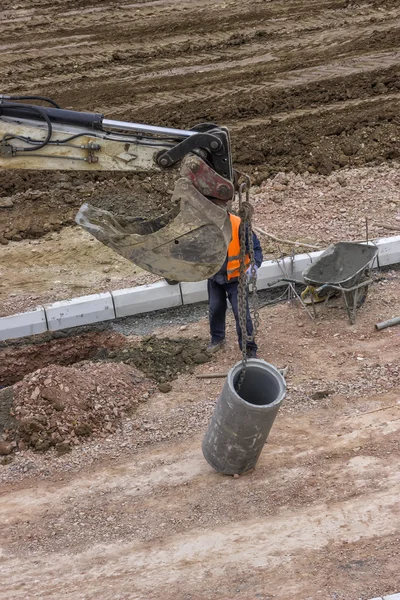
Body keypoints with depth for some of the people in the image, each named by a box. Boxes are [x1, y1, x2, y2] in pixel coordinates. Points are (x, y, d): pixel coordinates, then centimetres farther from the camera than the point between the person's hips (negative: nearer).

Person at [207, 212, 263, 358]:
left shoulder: (239, 225, -24)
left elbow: (255, 248, -18)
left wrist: (254, 265, -35)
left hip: (235, 277, -4)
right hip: (214, 277, 4)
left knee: (241, 312, -4)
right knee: (215, 309, 16)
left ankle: (249, 348, 10)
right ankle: (217, 338, 42)